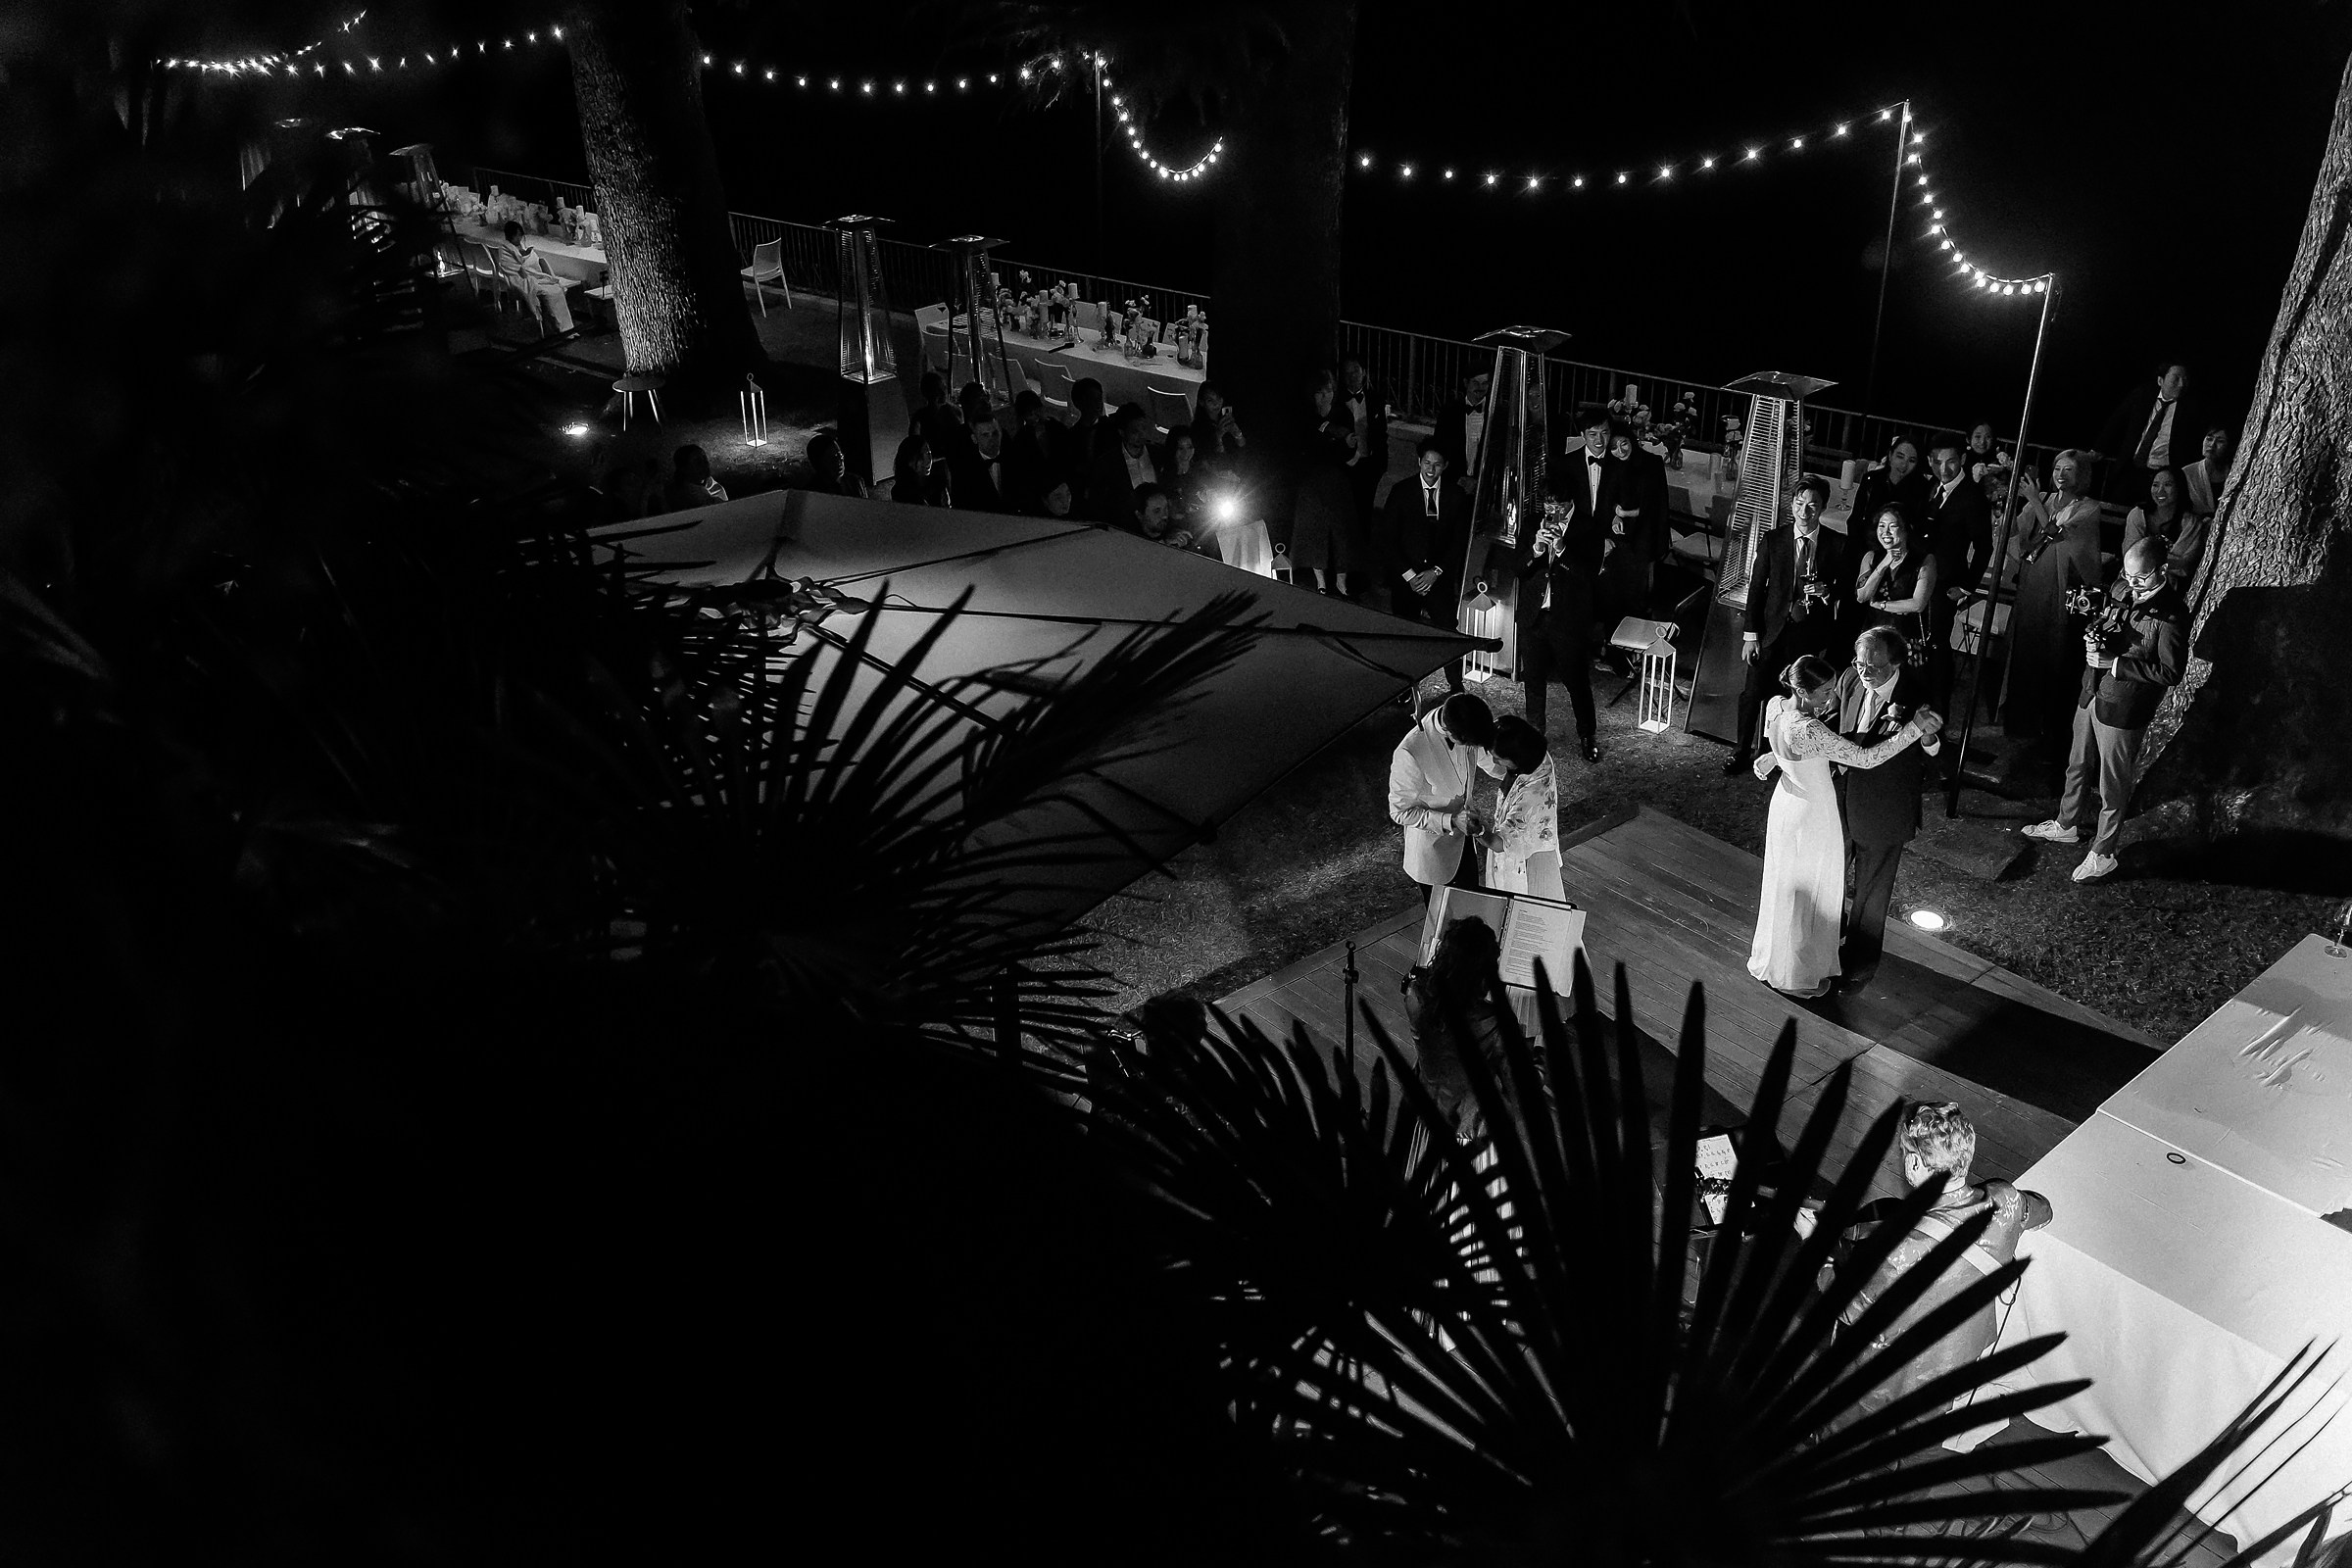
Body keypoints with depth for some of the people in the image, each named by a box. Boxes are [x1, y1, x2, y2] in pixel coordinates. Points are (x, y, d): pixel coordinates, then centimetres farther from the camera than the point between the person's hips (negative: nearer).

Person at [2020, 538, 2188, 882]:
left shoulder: (2171, 614, -22)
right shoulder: (2122, 586, -1)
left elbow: (2171, 672, -21)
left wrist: (2114, 662, -24)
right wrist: (2093, 637, -6)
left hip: (2123, 709, -7)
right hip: (2093, 692, 7)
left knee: (2113, 787, 7)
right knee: (2078, 765, 24)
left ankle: (2103, 854, 22)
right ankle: (2066, 824, 45)